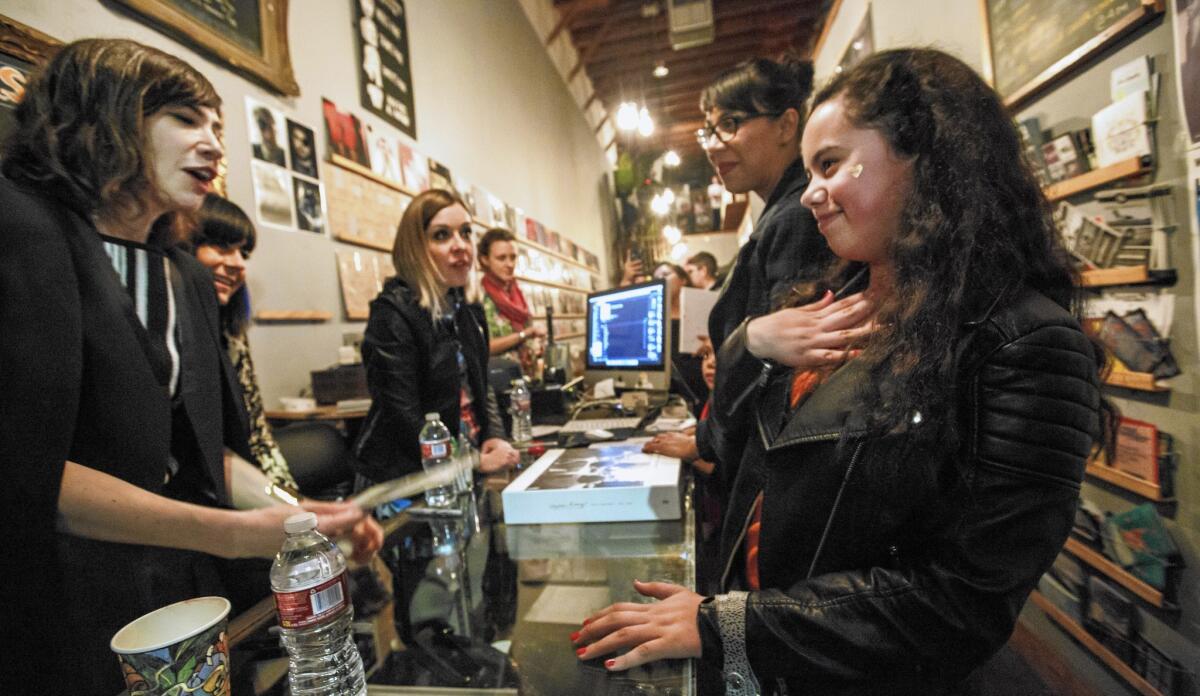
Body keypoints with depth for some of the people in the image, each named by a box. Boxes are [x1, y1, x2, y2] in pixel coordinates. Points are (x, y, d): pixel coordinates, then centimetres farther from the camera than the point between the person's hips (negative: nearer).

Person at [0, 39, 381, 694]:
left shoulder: (189, 276, 7)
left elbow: (205, 446, 9)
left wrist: (296, 514, -5)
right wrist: (238, 533, -25)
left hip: (181, 585, 7)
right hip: (58, 600, -6)